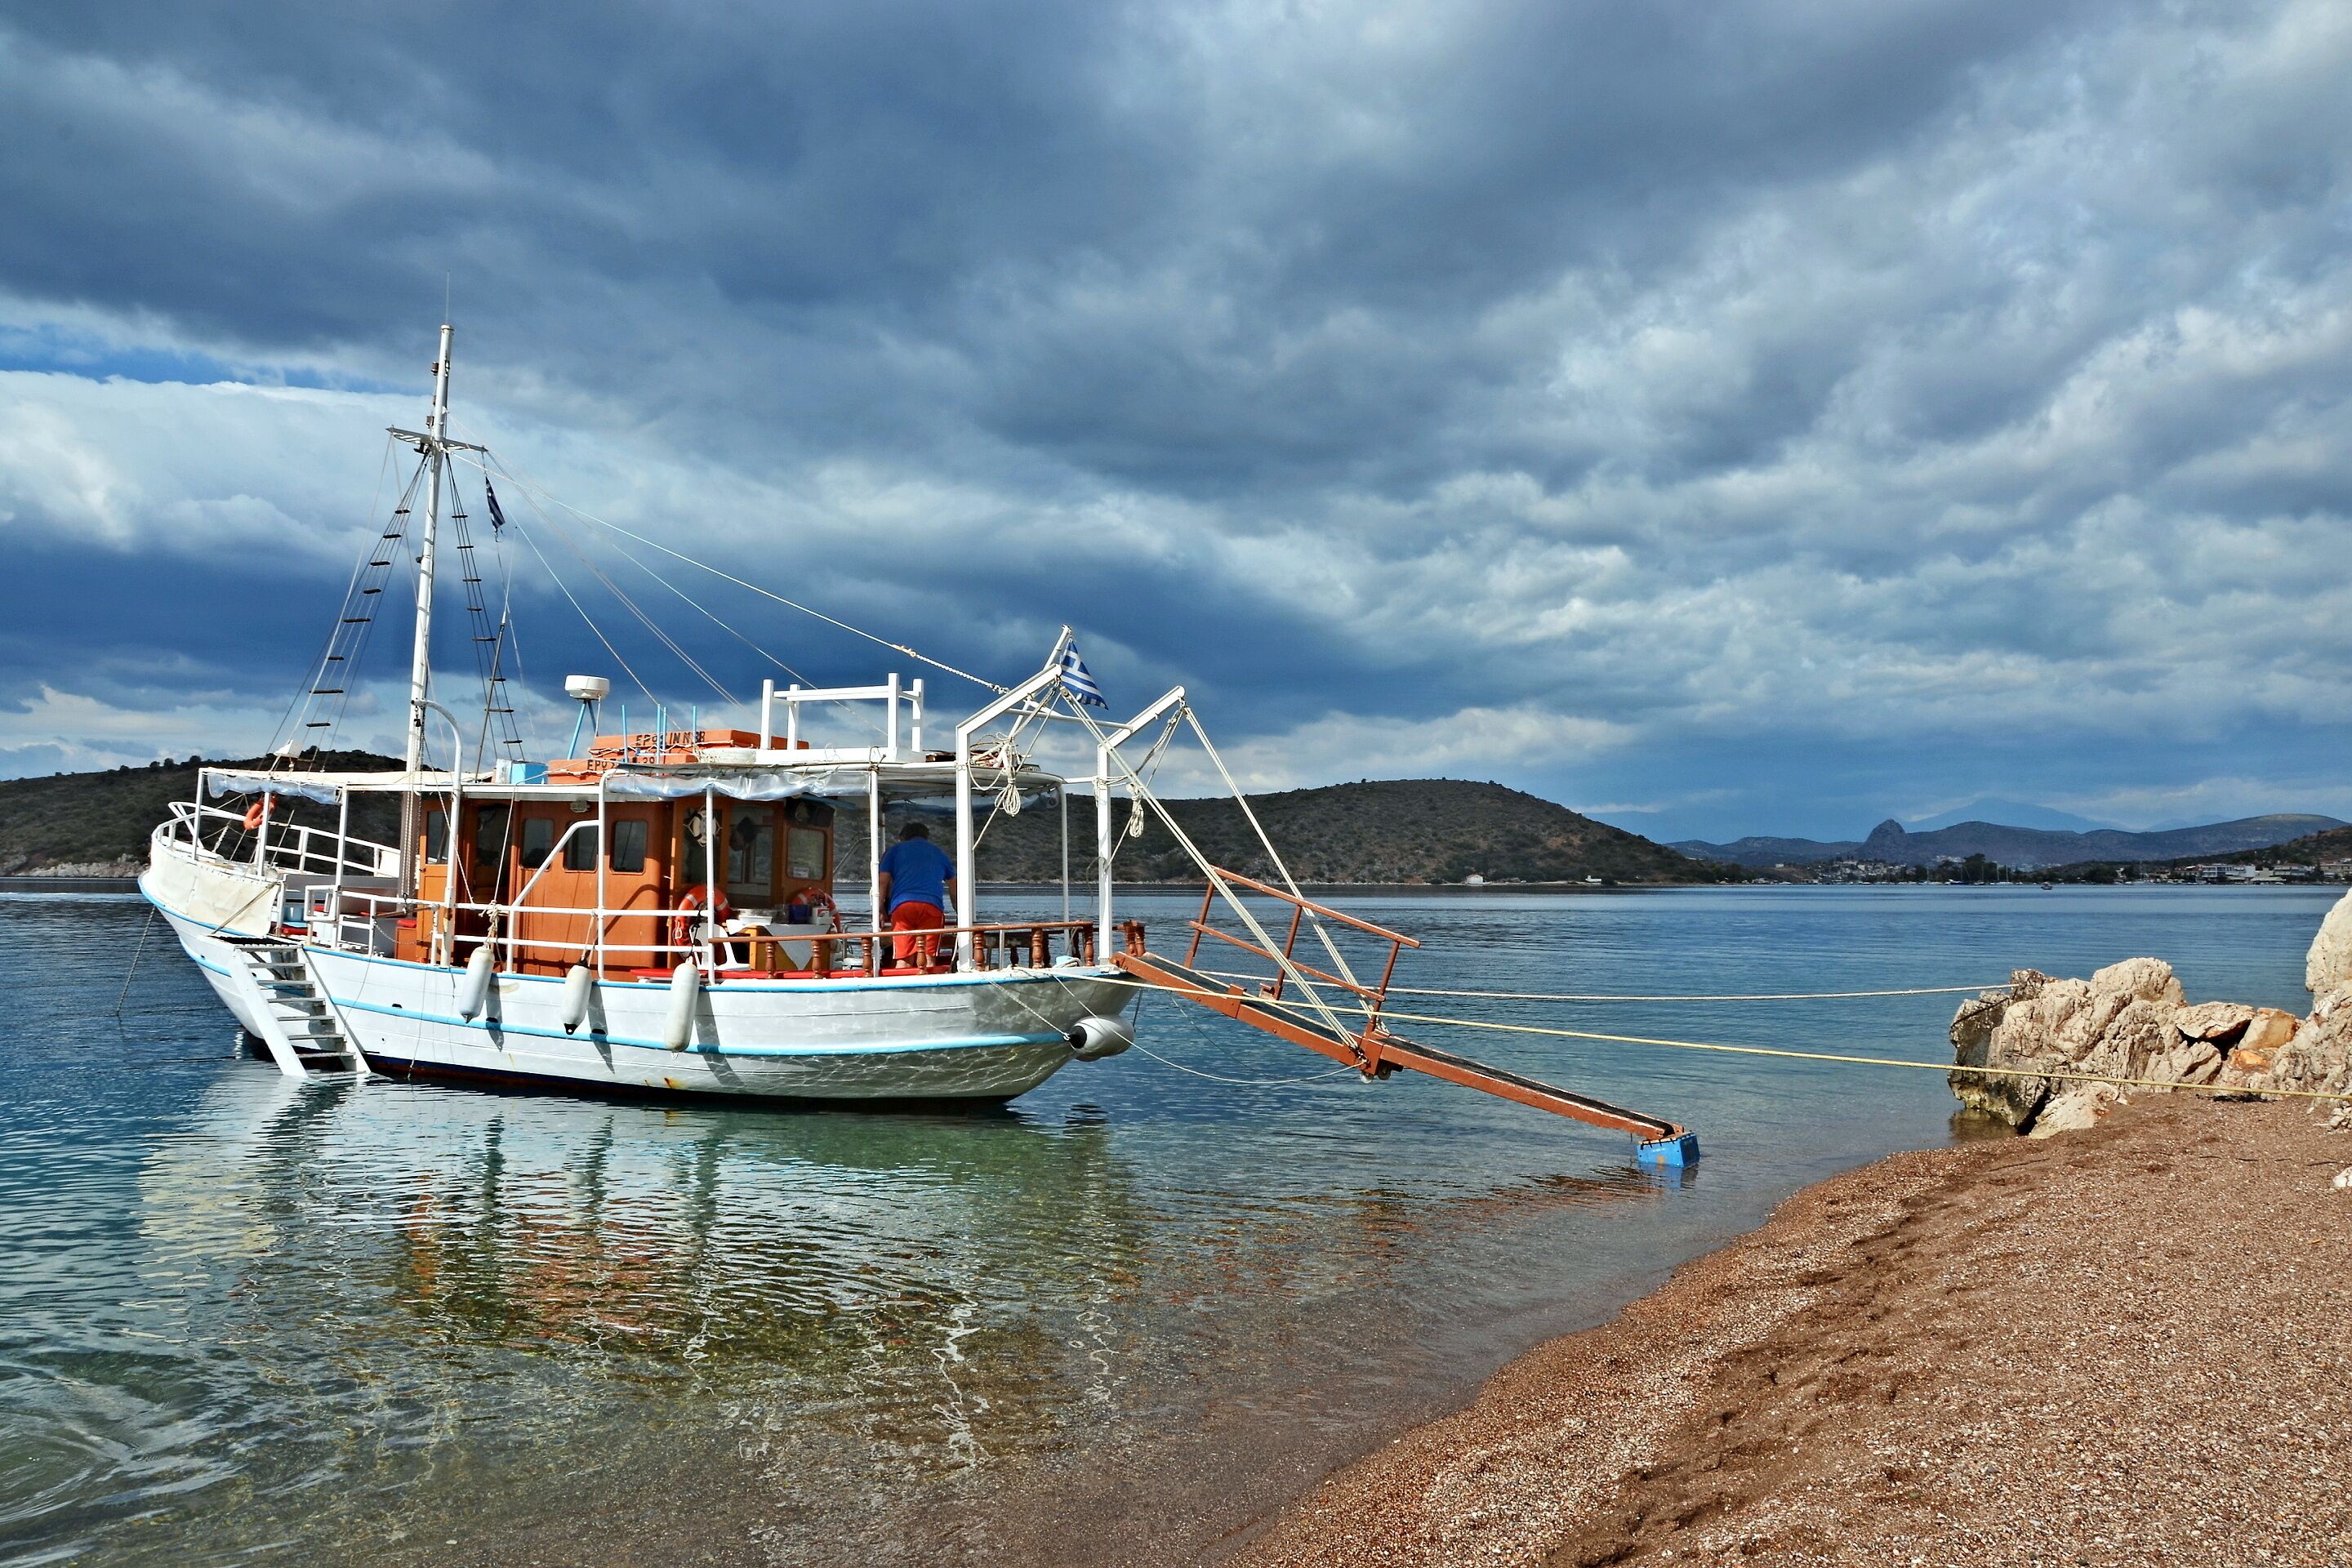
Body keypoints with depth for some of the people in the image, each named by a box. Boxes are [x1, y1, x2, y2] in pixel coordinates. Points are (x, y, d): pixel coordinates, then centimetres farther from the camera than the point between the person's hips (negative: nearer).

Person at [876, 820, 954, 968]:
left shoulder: (895, 849, 23)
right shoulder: (939, 852, 29)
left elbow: (883, 882, 11)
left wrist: (881, 911, 12)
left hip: (901, 905, -1)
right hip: (932, 905, 1)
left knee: (904, 959, -3)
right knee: (929, 959, -4)